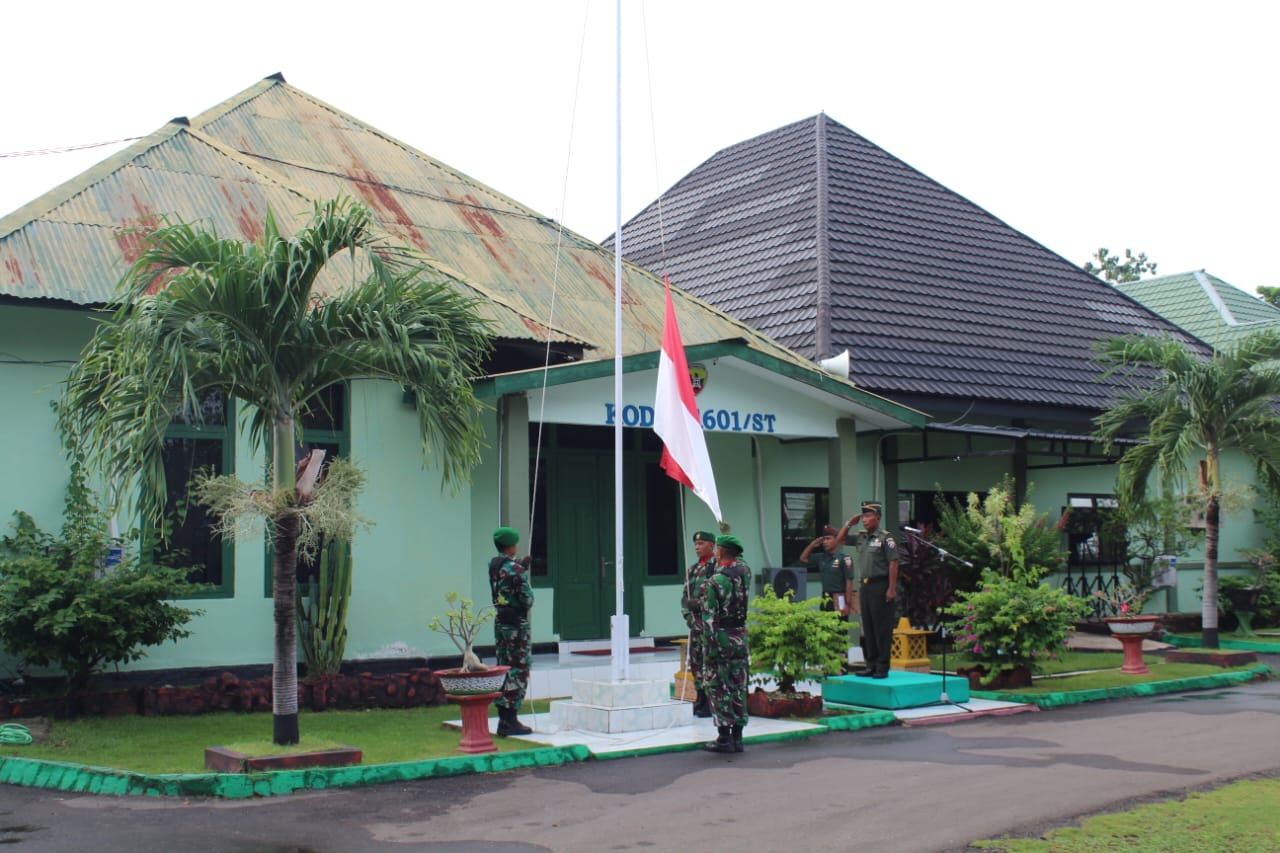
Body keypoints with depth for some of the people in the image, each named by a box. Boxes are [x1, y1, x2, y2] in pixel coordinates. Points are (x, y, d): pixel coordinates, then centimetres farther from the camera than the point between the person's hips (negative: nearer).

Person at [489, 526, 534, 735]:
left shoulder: (492, 565, 6)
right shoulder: (517, 570, -17)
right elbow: (527, 600, -17)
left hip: (499, 621, 8)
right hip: (516, 623, -8)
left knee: (503, 667, 13)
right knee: (518, 670, -2)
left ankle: (503, 718, 16)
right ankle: (510, 720, -2)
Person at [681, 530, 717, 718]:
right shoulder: (692, 570, 18)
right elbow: (685, 597, 17)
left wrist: (698, 603, -15)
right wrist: (688, 614, 2)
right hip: (696, 621, 8)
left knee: (710, 660, -8)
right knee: (695, 660, 10)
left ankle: (713, 702, -4)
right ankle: (701, 700, 19)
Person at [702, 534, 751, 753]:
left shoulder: (715, 581, -14)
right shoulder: (744, 573, 3)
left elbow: (709, 619, -16)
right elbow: (737, 562, 29)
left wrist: (711, 648, -12)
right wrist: (727, 538, 37)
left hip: (721, 637, -6)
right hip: (741, 637, 6)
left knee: (718, 688, 1)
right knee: (738, 688, 10)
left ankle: (724, 737, 0)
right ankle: (737, 737, 13)